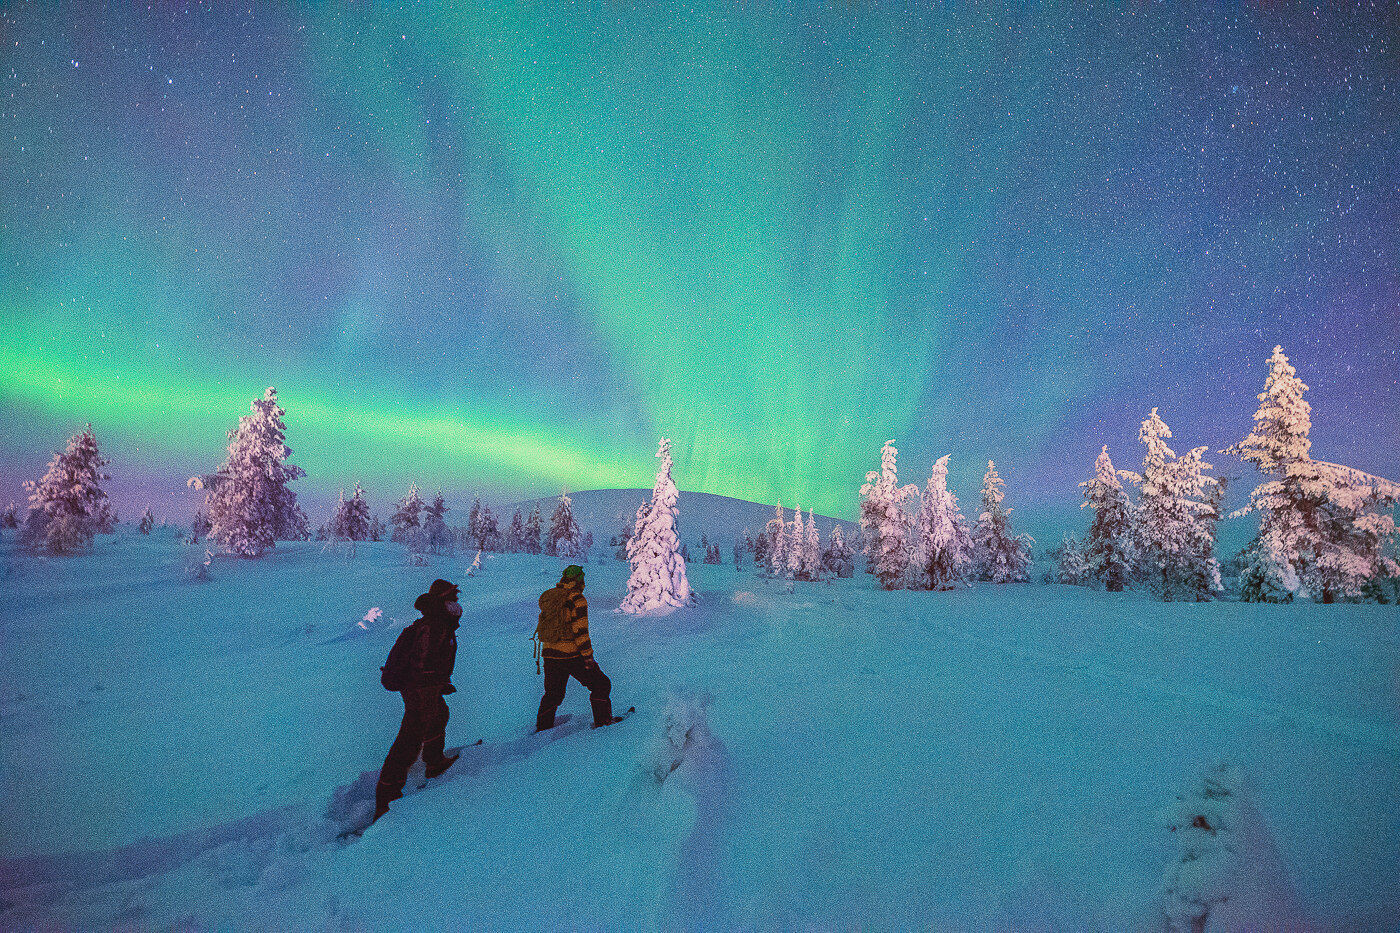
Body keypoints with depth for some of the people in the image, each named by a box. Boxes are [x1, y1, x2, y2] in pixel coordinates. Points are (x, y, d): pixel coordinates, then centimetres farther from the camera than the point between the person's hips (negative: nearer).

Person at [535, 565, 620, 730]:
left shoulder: (548, 597, 8)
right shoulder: (577, 599, -14)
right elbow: (581, 631, -18)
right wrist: (588, 656, -13)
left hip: (550, 655, 7)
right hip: (571, 655, -7)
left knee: (552, 694, 22)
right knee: (601, 684, 9)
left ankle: (542, 727, 26)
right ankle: (602, 721, 12)